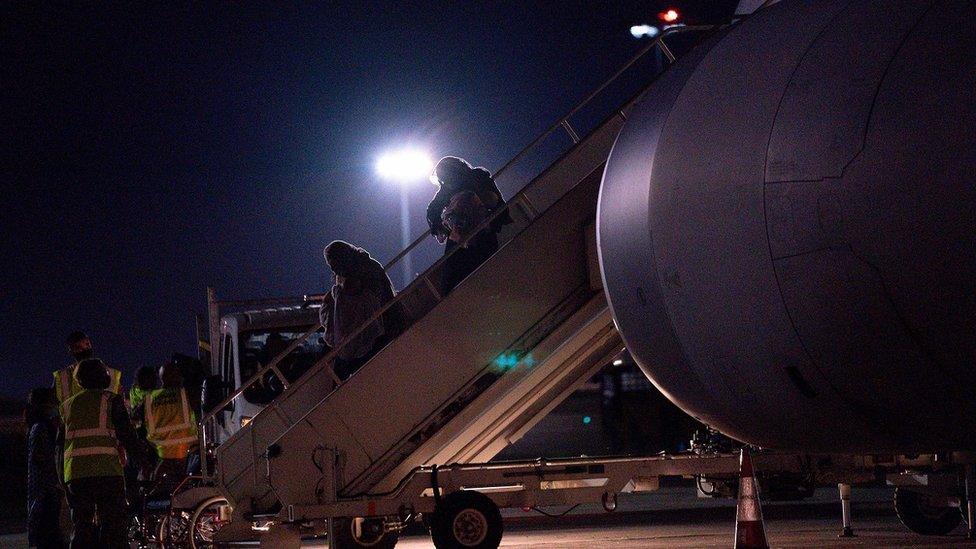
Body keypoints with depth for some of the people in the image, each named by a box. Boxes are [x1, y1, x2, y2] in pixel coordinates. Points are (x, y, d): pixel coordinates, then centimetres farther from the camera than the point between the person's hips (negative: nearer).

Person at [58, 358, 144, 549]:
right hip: (106, 471, -4)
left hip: (74, 473, 4)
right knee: (114, 525, -2)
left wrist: (62, 479, 26)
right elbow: (127, 435, -1)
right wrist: (140, 458, 8)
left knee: (81, 526, 8)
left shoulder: (68, 405, 19)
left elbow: (60, 444, 21)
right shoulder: (111, 400, 4)